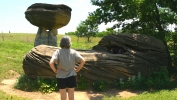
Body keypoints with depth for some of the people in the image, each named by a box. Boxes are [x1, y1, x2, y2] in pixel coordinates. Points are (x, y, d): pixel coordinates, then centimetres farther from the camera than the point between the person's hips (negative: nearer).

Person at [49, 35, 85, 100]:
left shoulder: (58, 52, -11)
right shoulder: (73, 52, -6)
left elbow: (51, 63, -23)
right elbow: (83, 61, -12)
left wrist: (55, 71, -7)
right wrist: (77, 70, 0)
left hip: (61, 77, -1)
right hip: (71, 77, 1)